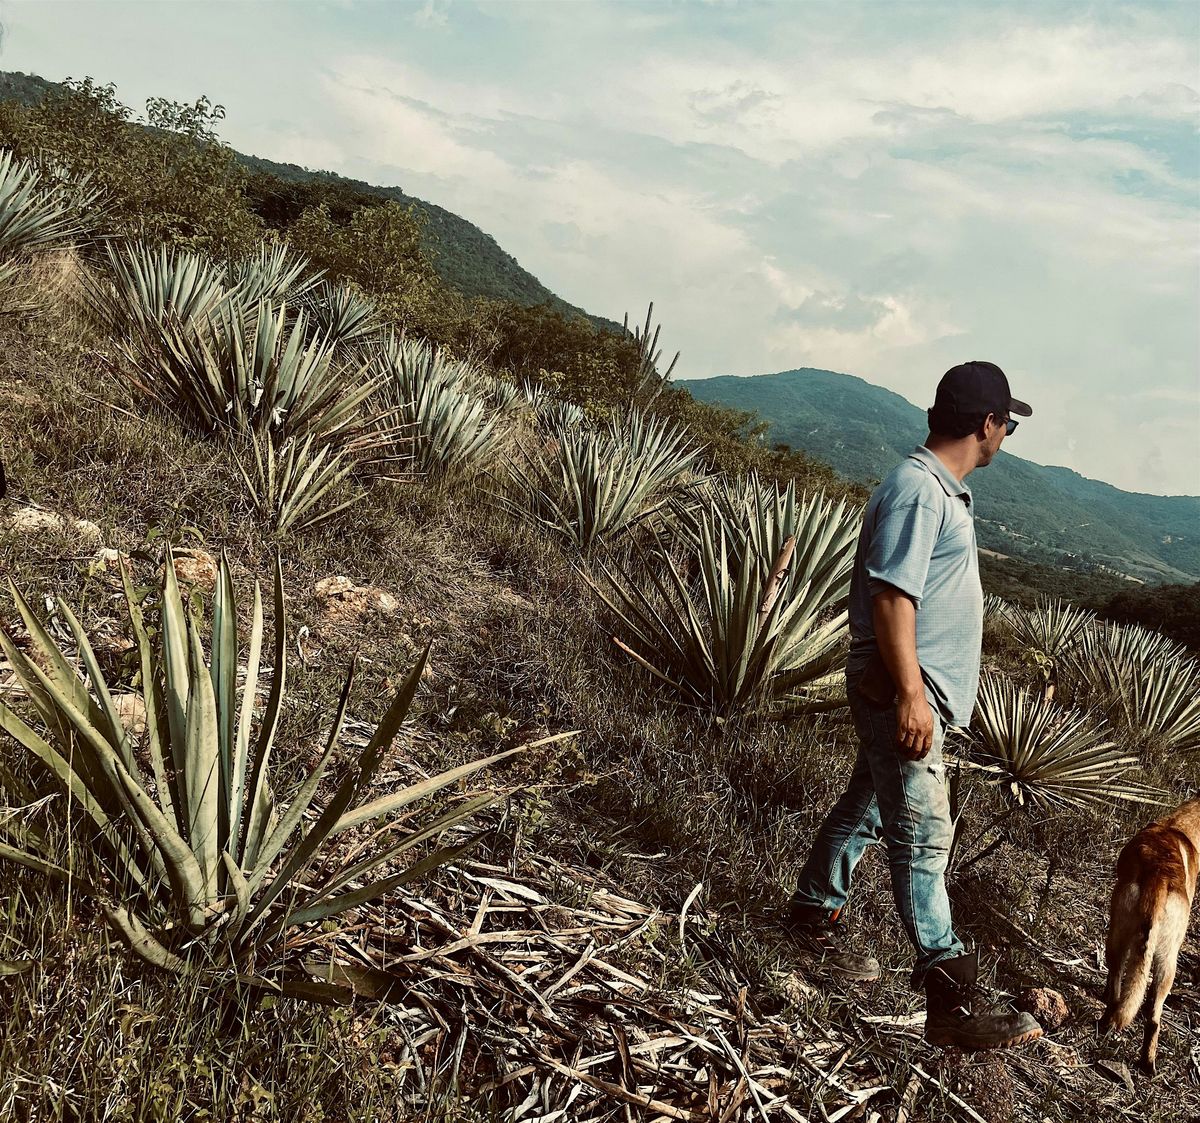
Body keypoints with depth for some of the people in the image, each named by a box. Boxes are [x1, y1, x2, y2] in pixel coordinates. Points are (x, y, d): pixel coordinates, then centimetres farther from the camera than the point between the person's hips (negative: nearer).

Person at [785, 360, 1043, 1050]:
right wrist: (910, 693, -27)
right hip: (904, 692, -10)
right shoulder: (917, 489, -18)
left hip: (922, 691, 10)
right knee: (923, 835, -9)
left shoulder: (945, 489, 15)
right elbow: (891, 594, -24)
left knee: (868, 808, 19)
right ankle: (953, 1002, -6)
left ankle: (815, 915, 35)